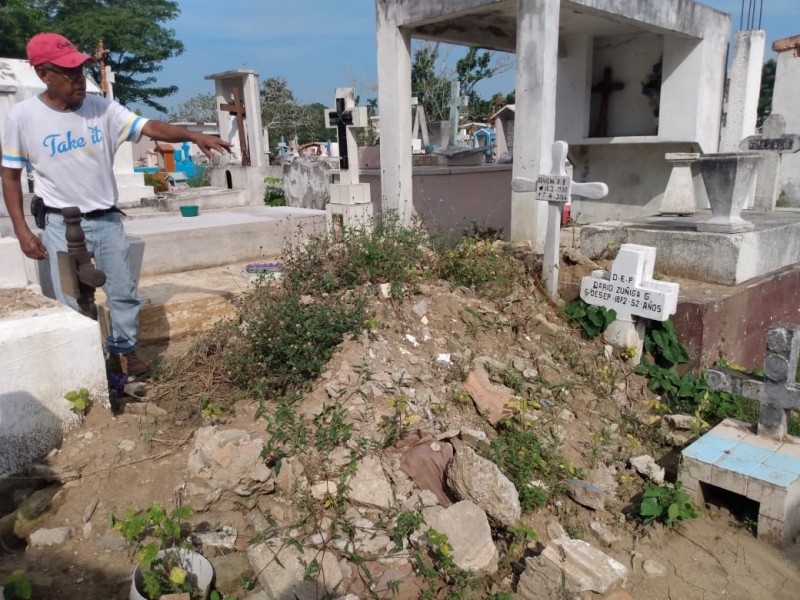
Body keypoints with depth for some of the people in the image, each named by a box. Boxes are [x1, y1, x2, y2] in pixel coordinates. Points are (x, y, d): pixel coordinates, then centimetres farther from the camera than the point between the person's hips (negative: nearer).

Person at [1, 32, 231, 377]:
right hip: (63, 224, -2)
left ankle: (124, 348, 29)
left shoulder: (102, 108, -3)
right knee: (70, 303, 5)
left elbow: (150, 127, -14)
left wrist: (193, 135, -31)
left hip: (107, 219, 2)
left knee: (123, 291, 10)